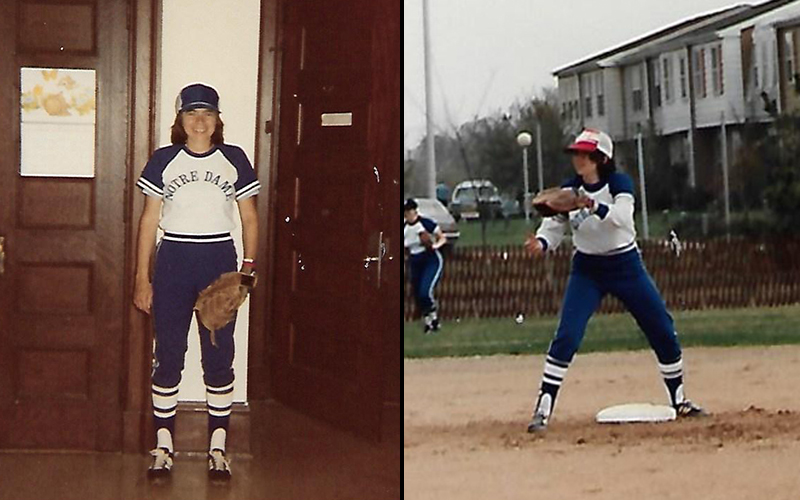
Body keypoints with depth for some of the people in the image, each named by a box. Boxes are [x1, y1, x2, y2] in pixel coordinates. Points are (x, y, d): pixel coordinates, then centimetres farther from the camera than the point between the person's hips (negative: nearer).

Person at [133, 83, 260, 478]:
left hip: (220, 261, 0)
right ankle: (163, 447, 9)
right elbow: (149, 219, 5)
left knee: (219, 357, 2)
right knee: (168, 356, 1)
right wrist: (142, 278, 2)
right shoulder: (163, 161, 3)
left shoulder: (234, 160, 4)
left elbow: (249, 217, 9)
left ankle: (217, 449, 10)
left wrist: (249, 264, -4)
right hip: (173, 260, 0)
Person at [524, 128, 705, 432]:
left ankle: (679, 401, 24)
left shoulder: (619, 183, -13)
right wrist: (540, 243, -28)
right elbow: (553, 227, -5)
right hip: (587, 272, 0)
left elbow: (623, 217, -31)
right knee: (566, 336, -16)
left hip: (627, 267, 0)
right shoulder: (568, 190, -5)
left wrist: (595, 207, -49)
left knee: (664, 332, 4)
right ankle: (543, 409, -13)